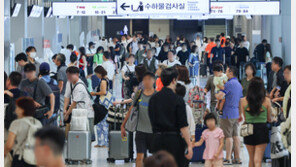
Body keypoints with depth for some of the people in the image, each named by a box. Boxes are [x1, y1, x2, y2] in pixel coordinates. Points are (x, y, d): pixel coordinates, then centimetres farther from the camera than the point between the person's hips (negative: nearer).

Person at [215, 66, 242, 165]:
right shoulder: (239, 84, 16)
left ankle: (228, 159, -5)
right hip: (236, 114, 9)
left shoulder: (229, 84, -14)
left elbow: (219, 97, -23)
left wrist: (216, 94, 1)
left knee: (228, 136, -6)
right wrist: (240, 115, 27)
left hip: (228, 114, -9)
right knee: (235, 135, 10)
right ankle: (237, 158, 11)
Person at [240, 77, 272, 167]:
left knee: (251, 159, 17)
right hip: (262, 129, -2)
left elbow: (244, 118, 4)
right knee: (258, 159, -4)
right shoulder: (266, 101, -6)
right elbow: (269, 119, 4)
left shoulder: (243, 101, -3)